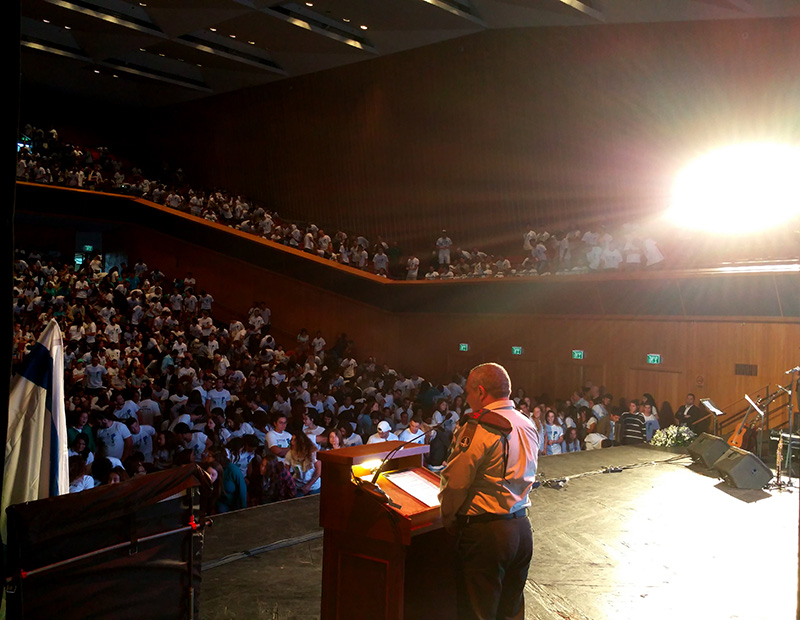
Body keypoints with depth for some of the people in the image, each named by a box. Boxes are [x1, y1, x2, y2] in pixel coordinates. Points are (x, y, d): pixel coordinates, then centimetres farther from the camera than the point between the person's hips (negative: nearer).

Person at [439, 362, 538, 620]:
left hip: (485, 533, -8)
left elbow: (455, 482, -16)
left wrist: (448, 520, 0)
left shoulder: (478, 427, -18)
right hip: (522, 528, 8)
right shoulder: (529, 426, 8)